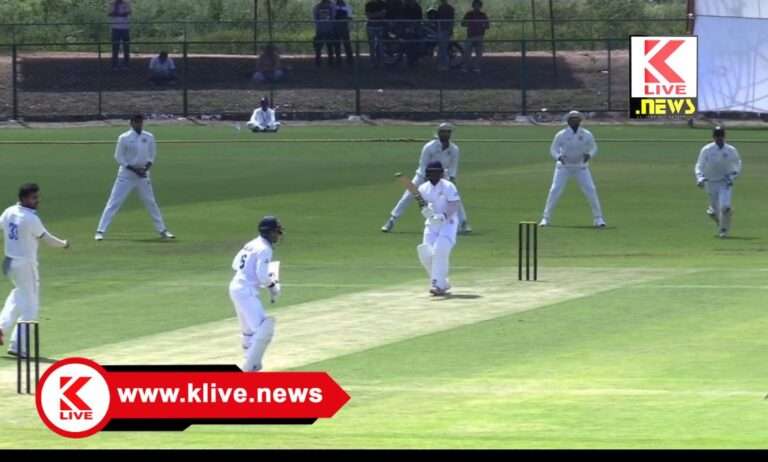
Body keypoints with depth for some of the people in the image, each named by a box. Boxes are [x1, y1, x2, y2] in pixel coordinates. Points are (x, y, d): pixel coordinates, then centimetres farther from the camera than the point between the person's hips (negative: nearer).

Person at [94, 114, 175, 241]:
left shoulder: (149, 137, 3)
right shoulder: (124, 138, -9)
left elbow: (152, 155, 12)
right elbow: (119, 157, -7)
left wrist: (147, 167, -8)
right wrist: (134, 169, -14)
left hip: (143, 174, 4)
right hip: (126, 174, -4)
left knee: (151, 202, 11)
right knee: (114, 202, -8)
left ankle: (162, 230, 21)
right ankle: (100, 231, -8)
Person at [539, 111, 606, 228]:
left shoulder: (587, 134, -5)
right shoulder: (561, 135, -9)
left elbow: (594, 148, 3)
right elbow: (553, 150, -4)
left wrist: (589, 155, -20)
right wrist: (559, 156, -27)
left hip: (581, 167, 1)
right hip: (564, 166, -1)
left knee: (591, 190, -10)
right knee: (555, 191, -10)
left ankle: (598, 218, -1)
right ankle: (546, 218, 0)